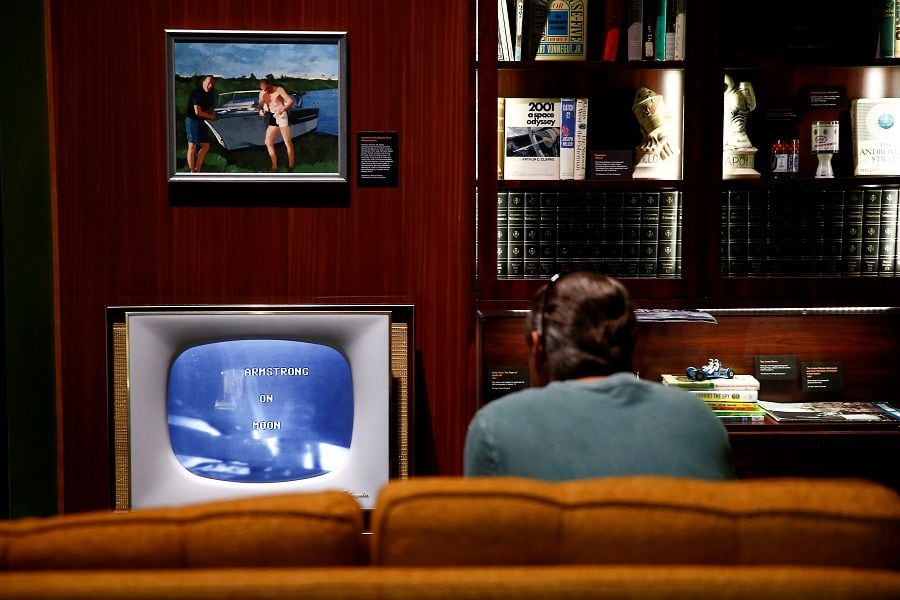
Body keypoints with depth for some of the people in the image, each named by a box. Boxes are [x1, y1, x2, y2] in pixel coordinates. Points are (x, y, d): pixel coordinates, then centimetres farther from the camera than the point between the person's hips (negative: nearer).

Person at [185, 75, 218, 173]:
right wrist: (211, 116, -8)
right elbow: (198, 112, -21)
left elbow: (209, 109, 19)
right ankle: (192, 172, 0)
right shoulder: (197, 93, -18)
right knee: (192, 147, -5)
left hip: (201, 122, 9)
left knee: (206, 146, 10)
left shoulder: (210, 94, 9)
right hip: (192, 121, -9)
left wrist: (211, 113, -6)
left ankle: (197, 170, 19)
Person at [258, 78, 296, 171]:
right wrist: (260, 110, -12)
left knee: (287, 142, -5)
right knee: (268, 142, 3)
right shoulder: (262, 94, 7)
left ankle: (291, 166, -1)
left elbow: (291, 101, -13)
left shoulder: (279, 90, -8)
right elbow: (260, 105, 14)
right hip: (272, 118, 6)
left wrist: (282, 110, -27)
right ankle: (274, 166, 12)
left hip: (282, 115, -6)